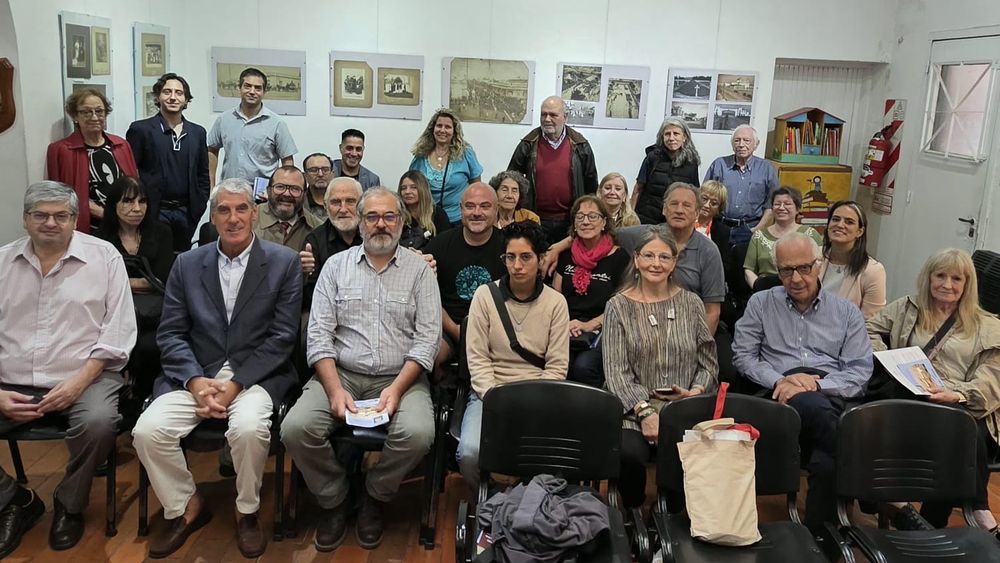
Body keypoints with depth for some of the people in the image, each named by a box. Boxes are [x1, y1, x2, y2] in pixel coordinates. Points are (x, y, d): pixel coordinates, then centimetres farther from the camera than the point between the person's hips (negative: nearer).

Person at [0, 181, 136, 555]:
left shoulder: (104, 256, 1)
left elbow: (118, 330, -4)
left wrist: (79, 381, -14)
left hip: (84, 375, -3)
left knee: (98, 423, -32)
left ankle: (70, 505, -2)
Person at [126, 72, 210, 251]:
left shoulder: (198, 132, 11)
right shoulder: (140, 129, -1)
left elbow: (203, 176, 15)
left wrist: (199, 208, 6)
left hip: (187, 214, 3)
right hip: (153, 213, -3)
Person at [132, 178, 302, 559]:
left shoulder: (284, 262, 1)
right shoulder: (187, 264, 10)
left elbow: (282, 337, -5)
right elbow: (170, 334, 5)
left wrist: (235, 384, -14)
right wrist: (196, 381, -12)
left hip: (255, 375, -3)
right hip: (197, 374, 3)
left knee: (249, 427, -32)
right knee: (148, 430, -20)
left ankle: (247, 512, -3)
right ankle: (184, 507, 7)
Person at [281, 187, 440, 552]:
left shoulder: (419, 270, 5)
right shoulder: (336, 265, 8)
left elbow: (427, 338, -2)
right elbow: (319, 333, 1)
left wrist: (397, 389, -16)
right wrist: (335, 390, -13)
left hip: (400, 377, -1)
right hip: (340, 373, 1)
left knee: (417, 434, -29)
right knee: (296, 428, -24)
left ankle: (375, 497, 3)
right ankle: (334, 500, 5)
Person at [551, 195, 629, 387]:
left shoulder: (619, 257, 5)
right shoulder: (566, 255, 17)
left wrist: (589, 325, -13)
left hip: (601, 333, -3)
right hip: (566, 330, 3)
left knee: (583, 366, -32)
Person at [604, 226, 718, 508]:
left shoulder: (691, 303, 12)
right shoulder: (618, 306, 5)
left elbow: (709, 363, 15)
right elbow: (616, 372, -2)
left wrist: (697, 390, -6)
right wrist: (645, 412, -14)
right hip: (634, 409, -1)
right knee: (630, 453, -32)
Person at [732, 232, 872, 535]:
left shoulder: (847, 312, 16)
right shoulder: (761, 303, 16)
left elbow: (860, 371, 7)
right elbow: (743, 356, 10)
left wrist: (815, 385, -11)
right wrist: (780, 380, -9)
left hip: (832, 398, 1)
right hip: (781, 397, -1)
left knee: (826, 462, -30)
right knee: (814, 408, -40)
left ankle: (818, 533, -12)